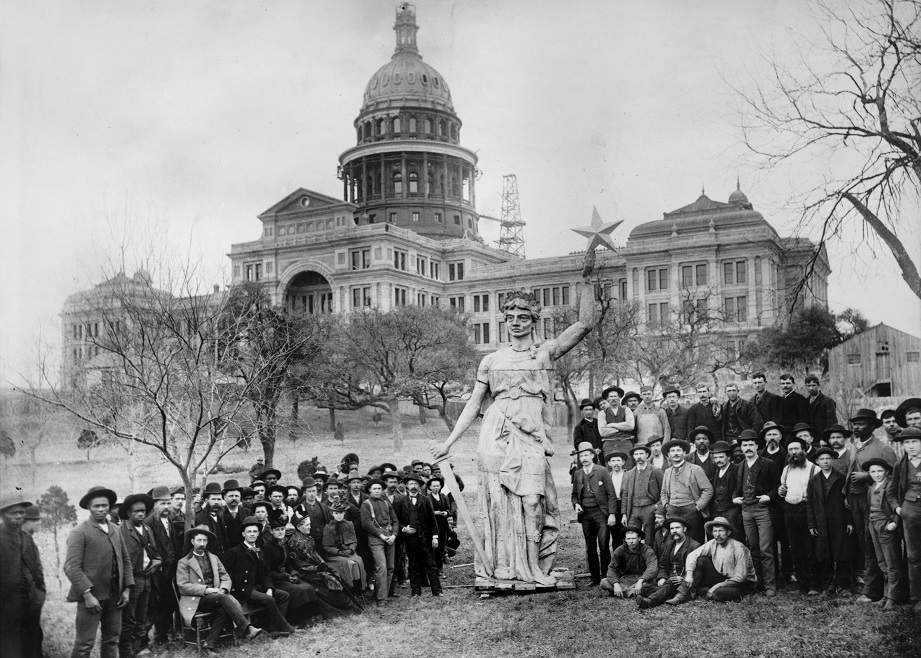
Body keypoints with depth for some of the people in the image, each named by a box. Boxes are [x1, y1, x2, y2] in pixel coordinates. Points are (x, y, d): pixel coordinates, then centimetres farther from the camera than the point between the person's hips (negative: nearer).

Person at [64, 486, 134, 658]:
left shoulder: (115, 530, 13)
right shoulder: (79, 533, -8)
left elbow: (126, 560, 17)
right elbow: (71, 567, -14)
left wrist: (127, 589, 8)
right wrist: (87, 595, -19)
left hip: (114, 596, 7)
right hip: (92, 595, -6)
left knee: (112, 640, 13)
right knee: (84, 644, -6)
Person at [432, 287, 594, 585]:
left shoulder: (546, 352, 9)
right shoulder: (492, 360, 14)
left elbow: (585, 323, -1)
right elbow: (473, 405, 17)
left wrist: (587, 281, -4)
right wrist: (448, 442, 14)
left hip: (531, 436, -1)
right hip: (496, 435, 1)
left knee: (531, 500, -8)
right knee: (498, 499, -2)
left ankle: (530, 566, 3)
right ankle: (499, 565, 7)